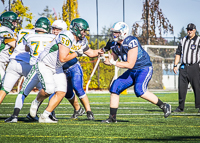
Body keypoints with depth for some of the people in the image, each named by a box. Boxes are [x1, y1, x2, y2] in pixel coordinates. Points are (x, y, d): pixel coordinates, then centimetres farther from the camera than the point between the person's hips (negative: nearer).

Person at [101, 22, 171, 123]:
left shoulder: (131, 42, -25)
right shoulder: (115, 45, 2)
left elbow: (130, 65, -26)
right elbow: (112, 60, 12)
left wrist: (114, 63, -26)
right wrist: (105, 60, -11)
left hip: (144, 68, -8)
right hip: (132, 72, 8)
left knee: (139, 90, -29)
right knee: (115, 88, -1)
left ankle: (164, 106, -15)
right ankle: (112, 117, 6)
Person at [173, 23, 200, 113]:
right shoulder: (183, 40, 15)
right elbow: (178, 54, 17)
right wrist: (175, 65, 9)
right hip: (183, 67, 4)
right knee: (181, 87, 3)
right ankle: (181, 107, 9)